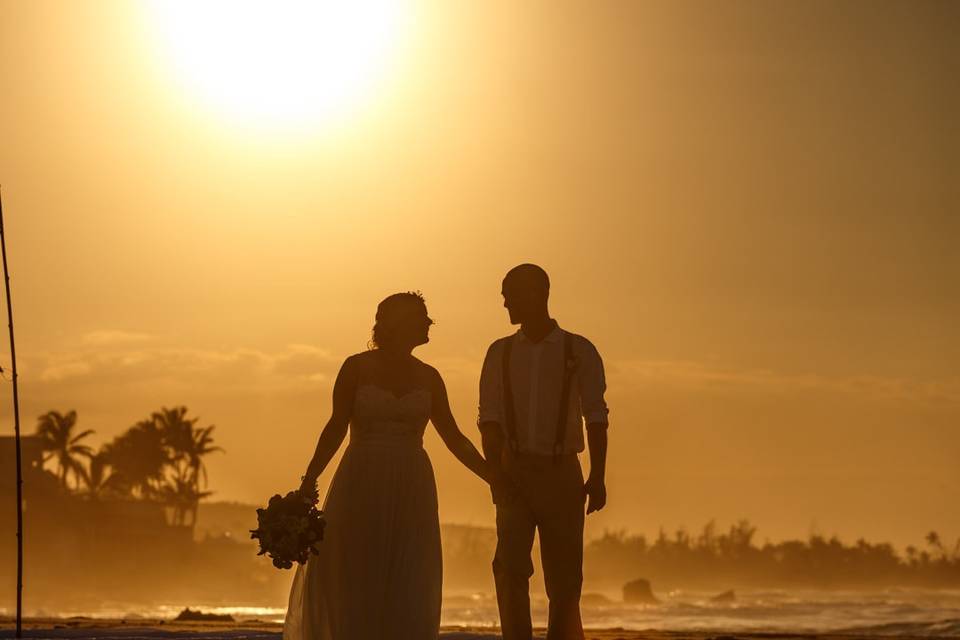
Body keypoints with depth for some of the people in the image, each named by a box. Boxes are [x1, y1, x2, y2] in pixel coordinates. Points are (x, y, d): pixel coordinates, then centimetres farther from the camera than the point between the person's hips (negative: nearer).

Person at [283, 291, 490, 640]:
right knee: (354, 590, -1)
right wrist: (306, 485, -8)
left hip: (410, 494, 3)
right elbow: (336, 428, 0)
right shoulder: (357, 367, -1)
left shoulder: (427, 377, 8)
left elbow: (454, 439, 12)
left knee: (408, 597, -3)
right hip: (360, 490, -3)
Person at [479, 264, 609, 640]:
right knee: (511, 565, -16)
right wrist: (494, 471, -13)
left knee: (564, 575, 2)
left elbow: (595, 417, -5)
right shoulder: (500, 353, 8)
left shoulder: (580, 351, 0)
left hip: (562, 473, -1)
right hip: (516, 473, 1)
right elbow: (489, 418, 3)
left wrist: (598, 476, -16)